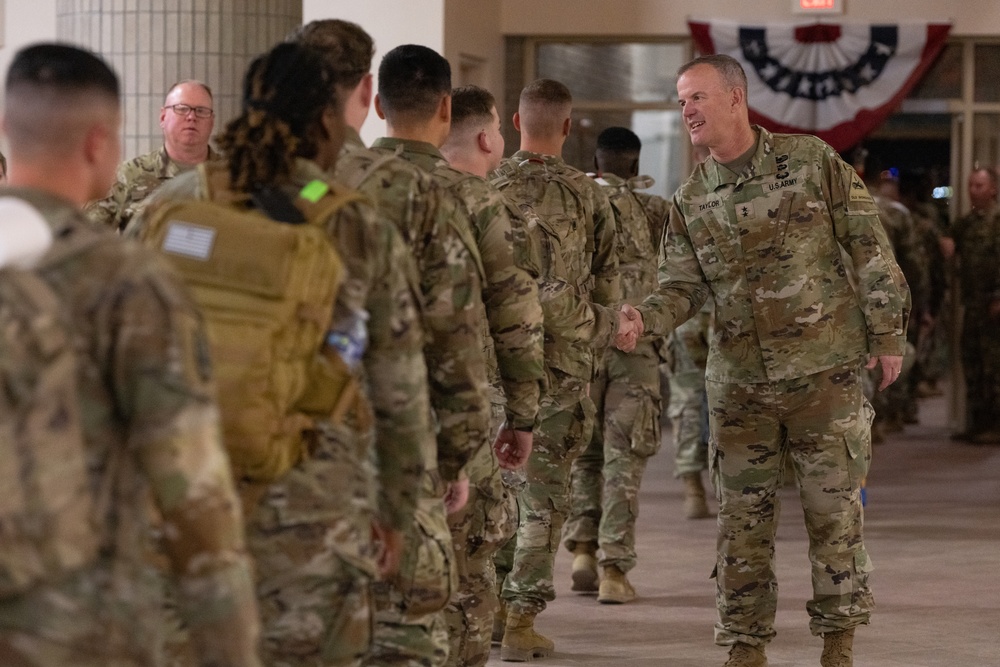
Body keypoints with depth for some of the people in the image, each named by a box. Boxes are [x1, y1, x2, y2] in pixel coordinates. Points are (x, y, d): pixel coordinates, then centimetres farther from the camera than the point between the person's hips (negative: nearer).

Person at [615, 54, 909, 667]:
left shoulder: (812, 161, -5)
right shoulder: (691, 201, 5)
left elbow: (870, 249, -2)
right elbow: (683, 287, 3)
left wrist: (888, 336, -4)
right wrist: (643, 320, -18)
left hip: (827, 370, -3)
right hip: (740, 382, 3)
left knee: (835, 511, 1)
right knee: (744, 518, 5)